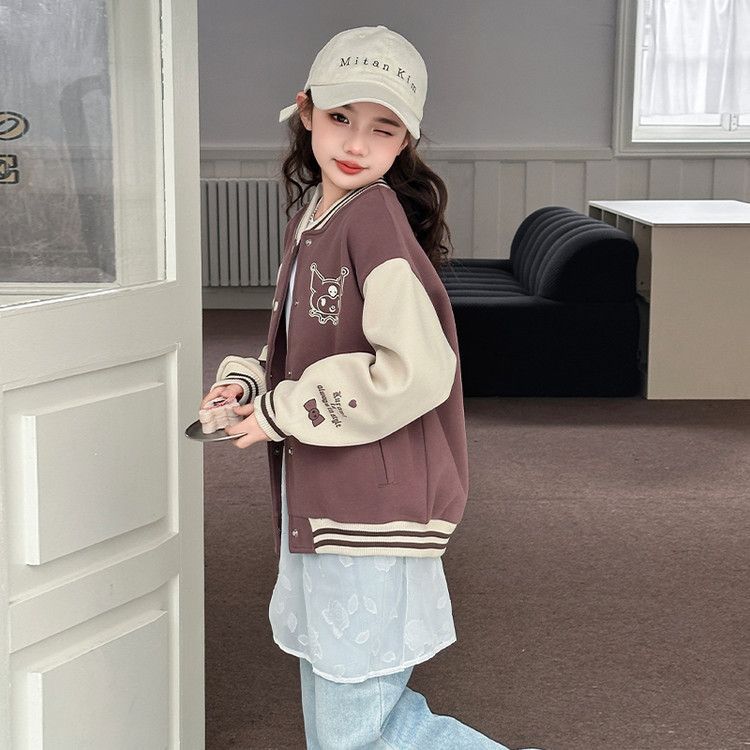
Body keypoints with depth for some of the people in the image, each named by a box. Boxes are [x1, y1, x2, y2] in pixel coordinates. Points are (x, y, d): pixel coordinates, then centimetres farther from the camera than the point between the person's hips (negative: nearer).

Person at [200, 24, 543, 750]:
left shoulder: (375, 217, -18)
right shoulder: (309, 220, 10)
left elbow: (416, 371, -27)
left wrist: (286, 412, -17)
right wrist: (247, 384, 3)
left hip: (374, 516, -9)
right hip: (316, 512, 9)